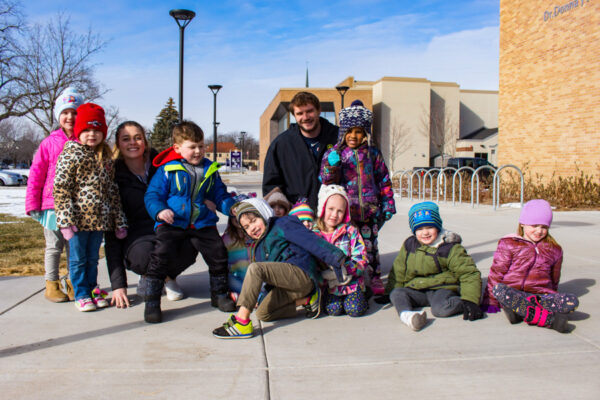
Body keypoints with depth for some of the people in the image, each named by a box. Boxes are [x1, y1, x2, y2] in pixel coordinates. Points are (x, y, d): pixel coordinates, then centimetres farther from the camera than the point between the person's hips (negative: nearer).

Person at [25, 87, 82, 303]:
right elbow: (36, 174, 1)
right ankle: (51, 284, 20)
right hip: (53, 203, -1)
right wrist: (32, 203, -2)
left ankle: (74, 283, 23)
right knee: (54, 246, 9)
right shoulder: (49, 143, 0)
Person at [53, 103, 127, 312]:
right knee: (78, 258, 5)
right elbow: (60, 188, -9)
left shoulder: (106, 157, 12)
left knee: (93, 258, 15)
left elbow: (112, 190, 15)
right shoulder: (70, 154, -5)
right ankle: (81, 295, 16)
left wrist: (118, 219, 12)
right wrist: (66, 219, -16)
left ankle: (92, 290, 27)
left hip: (99, 218, 5)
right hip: (79, 218, -5)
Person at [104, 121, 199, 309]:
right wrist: (118, 284, -12)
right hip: (136, 235, -1)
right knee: (145, 254, -36)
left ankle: (168, 276, 4)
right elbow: (111, 232, -5)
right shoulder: (115, 177, -2)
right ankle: (147, 277, 3)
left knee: (189, 246, -32)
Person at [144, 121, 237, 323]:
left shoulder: (210, 170, 10)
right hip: (172, 222, -3)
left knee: (219, 254, -3)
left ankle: (218, 294, 21)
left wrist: (233, 207, 0)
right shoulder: (167, 170, -2)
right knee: (160, 256, -17)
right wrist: (160, 211, -20)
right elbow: (152, 195, -1)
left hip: (202, 223, 3)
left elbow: (220, 195, 18)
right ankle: (151, 301, -2)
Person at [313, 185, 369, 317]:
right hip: (328, 286, 1)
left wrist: (342, 271, -21)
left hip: (351, 281, -1)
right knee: (334, 309, -18)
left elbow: (362, 261, -7)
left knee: (355, 309, -17)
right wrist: (324, 276, -15)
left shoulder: (350, 231, -2)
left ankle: (361, 296, 14)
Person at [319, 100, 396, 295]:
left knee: (370, 244, 6)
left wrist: (388, 204, 10)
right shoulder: (334, 153, 3)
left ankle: (375, 280, 21)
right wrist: (331, 166, -22)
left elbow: (384, 180, 13)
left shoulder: (372, 152, 8)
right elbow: (326, 182, -3)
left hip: (369, 209, 1)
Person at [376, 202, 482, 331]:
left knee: (441, 309, -35)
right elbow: (398, 272, 17)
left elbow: (469, 273, -8)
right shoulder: (409, 245, 7)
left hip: (442, 289, -4)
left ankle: (461, 303, -7)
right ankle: (406, 315, -51)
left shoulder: (451, 248, -6)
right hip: (415, 290, 5)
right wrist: (389, 292, 12)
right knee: (397, 293, -23)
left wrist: (470, 300, -19)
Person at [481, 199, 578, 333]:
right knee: (498, 289, -38)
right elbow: (496, 272, 2)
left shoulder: (554, 250, 16)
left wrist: (553, 300, 31)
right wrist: (491, 302, -1)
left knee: (572, 301, -25)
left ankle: (521, 310, -36)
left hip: (541, 295, 3)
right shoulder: (508, 244, 4)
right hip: (513, 293, -3)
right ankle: (549, 319, -39)